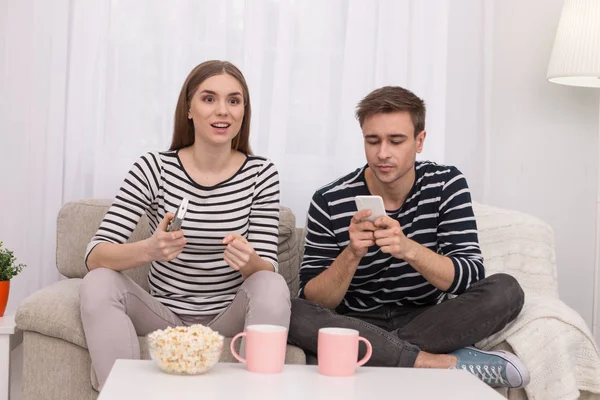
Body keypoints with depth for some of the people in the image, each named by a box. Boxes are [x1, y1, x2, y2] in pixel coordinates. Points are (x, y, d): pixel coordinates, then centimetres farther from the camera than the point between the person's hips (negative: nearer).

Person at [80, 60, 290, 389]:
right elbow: (95, 256, -14)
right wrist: (148, 250, -36)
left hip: (229, 318, 0)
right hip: (164, 315, 1)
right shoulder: (153, 169, -9)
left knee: (273, 288, -28)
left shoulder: (261, 174, -7)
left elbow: (267, 270, -7)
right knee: (97, 284, -23)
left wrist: (249, 261, -33)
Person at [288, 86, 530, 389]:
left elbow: (469, 279, -14)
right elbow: (313, 304, -11)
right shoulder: (329, 203, -10)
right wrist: (352, 254, -30)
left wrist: (408, 248, -32)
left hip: (427, 321, 1)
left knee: (506, 290, -23)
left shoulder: (446, 185, -5)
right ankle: (442, 363, -26)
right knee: (288, 313, -31)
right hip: (357, 326, 0)